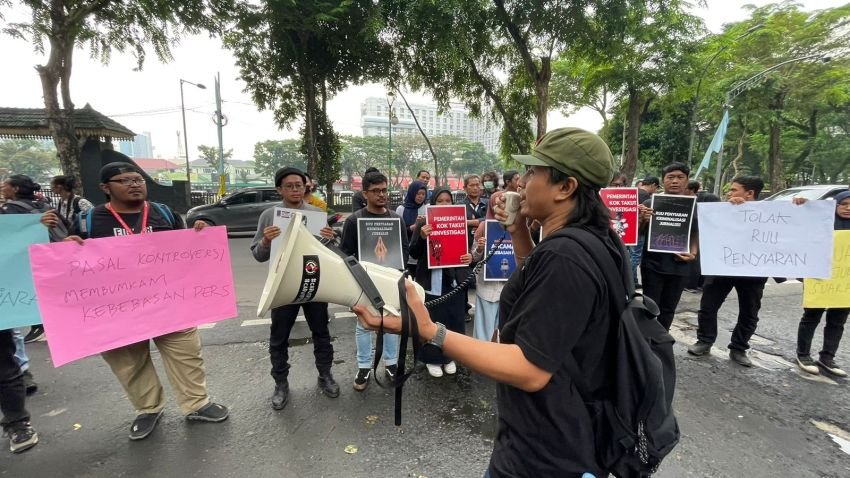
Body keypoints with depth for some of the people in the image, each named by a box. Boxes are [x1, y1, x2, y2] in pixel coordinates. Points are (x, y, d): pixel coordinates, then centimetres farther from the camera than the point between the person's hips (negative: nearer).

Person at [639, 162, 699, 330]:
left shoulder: (693, 207, 4)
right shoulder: (650, 203, -3)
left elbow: (696, 234, 13)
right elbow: (638, 233, 1)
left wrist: (693, 253, -5)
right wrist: (644, 220, -20)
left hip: (679, 266, 3)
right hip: (652, 264, -3)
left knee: (668, 309, 12)